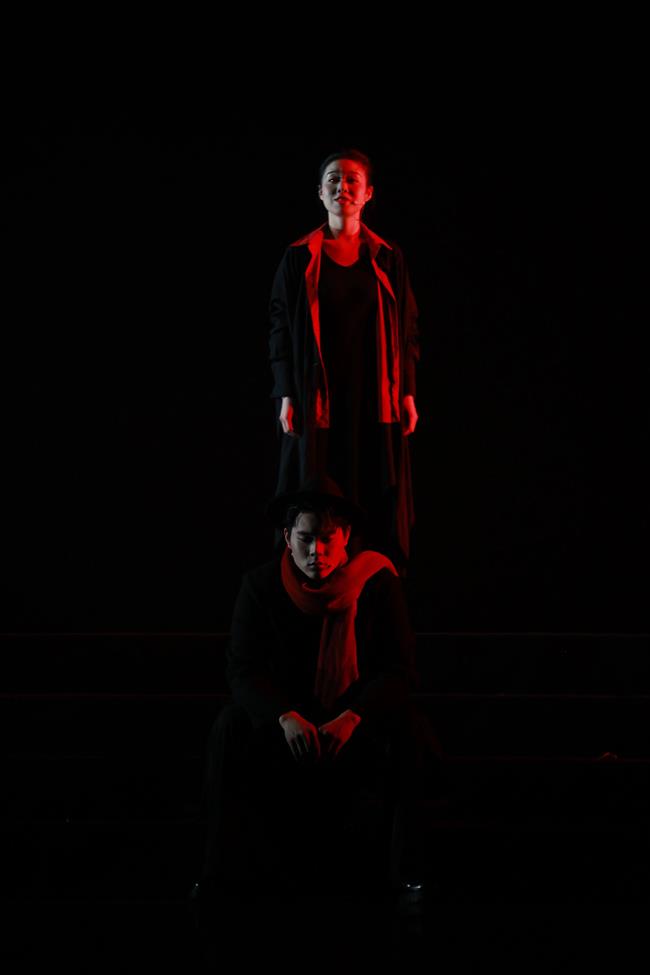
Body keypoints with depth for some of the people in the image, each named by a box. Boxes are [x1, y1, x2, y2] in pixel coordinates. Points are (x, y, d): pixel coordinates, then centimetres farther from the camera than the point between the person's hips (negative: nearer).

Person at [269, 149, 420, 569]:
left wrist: (408, 394, 0)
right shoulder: (299, 258, 1)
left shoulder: (388, 258, 4)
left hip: (376, 401, 1)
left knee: (381, 509, 0)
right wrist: (287, 397, -4)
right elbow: (281, 329, 2)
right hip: (319, 400, -1)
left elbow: (408, 329, 6)